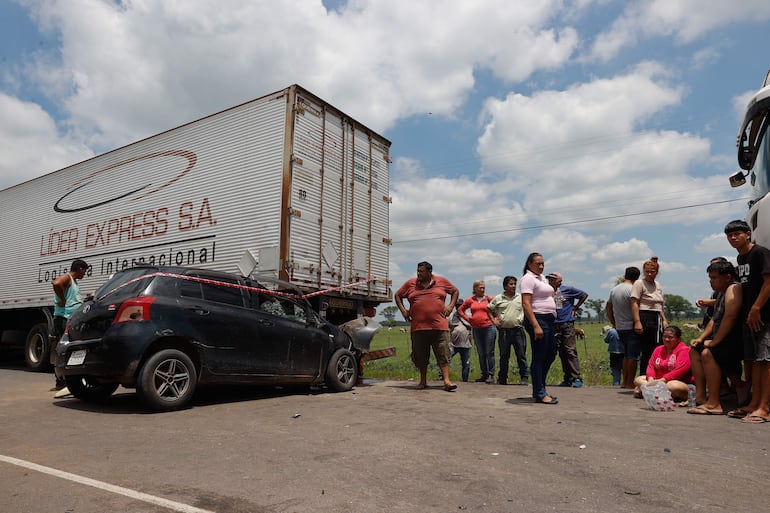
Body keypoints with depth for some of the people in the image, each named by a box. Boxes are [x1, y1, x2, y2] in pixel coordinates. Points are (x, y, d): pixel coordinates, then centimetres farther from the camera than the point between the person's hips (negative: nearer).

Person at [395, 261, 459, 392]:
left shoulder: (442, 281, 7)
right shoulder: (410, 283, 8)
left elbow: (455, 291, 19)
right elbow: (397, 295, 18)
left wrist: (451, 306, 7)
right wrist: (403, 310, 6)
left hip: (439, 326, -1)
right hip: (418, 327, 1)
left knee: (443, 355, -5)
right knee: (421, 355, 9)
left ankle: (447, 381, -3)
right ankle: (423, 381, 23)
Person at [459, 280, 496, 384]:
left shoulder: (489, 299, 2)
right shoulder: (470, 300, 8)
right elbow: (460, 310, 20)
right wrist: (467, 318, 8)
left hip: (489, 328, -3)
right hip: (476, 329, 3)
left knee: (489, 352, -4)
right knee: (481, 353, 10)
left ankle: (491, 375, 0)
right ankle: (484, 375, 18)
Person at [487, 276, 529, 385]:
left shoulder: (521, 297, 5)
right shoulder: (498, 298, 5)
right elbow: (488, 309, 15)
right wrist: (493, 321, 6)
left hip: (518, 329, 0)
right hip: (503, 330, 1)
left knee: (521, 354, -1)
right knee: (504, 355, 8)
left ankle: (524, 377, 7)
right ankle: (502, 378, 17)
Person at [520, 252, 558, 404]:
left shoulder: (542, 278, 18)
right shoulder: (528, 279, -11)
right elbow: (526, 304, -21)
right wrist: (536, 326, -26)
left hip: (549, 320, 10)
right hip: (537, 319, -10)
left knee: (551, 355, 15)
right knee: (539, 358, -3)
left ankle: (539, 390, 25)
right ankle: (539, 394, 5)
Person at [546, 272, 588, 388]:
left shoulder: (568, 289, 1)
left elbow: (584, 295, 10)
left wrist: (575, 308, 6)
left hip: (567, 324, -4)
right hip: (554, 325, 4)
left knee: (570, 351, -10)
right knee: (562, 353, 7)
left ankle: (577, 378, -7)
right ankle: (567, 379, 14)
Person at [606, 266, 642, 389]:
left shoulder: (614, 289, 11)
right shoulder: (632, 289, -12)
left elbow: (608, 307, 18)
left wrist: (613, 323, 22)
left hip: (619, 328, 7)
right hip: (631, 327, -7)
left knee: (626, 355, 16)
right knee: (633, 356, -3)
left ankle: (624, 382, 18)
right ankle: (630, 383, -2)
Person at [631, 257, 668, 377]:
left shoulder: (658, 286, 19)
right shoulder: (639, 283, -5)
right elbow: (634, 303, -13)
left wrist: (664, 320, 16)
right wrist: (637, 322, -21)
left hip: (657, 320, 8)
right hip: (645, 319, -8)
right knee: (647, 351, -8)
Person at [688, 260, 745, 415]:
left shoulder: (734, 289, -15)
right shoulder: (721, 292, 19)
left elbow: (730, 317, -26)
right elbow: (714, 319, 22)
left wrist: (714, 342, -22)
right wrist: (701, 338, 10)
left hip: (736, 340, -11)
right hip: (723, 340, 11)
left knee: (708, 353, -28)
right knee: (694, 350, 11)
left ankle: (713, 404, -26)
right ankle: (700, 396, 7)